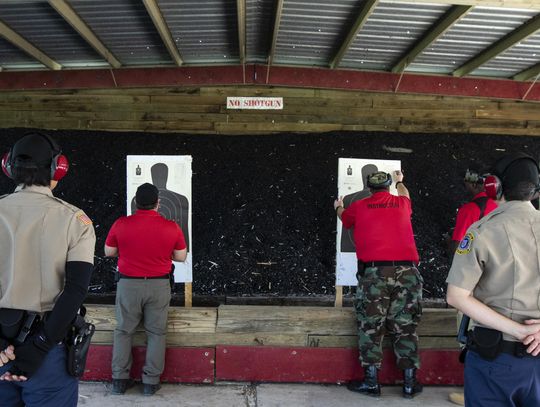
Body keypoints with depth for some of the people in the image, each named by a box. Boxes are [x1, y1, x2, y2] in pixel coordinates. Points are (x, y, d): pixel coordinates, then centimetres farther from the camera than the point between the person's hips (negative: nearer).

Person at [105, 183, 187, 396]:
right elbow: (181, 257, -1)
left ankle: (120, 379, 20)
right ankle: (151, 381, 15)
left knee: (123, 331, 15)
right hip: (158, 285, 0)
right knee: (156, 333, 10)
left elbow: (109, 252, 3)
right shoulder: (171, 227, -10)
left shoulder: (121, 224, -8)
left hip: (128, 284, 1)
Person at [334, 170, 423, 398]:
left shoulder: (359, 207, 10)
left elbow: (344, 219, 33)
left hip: (374, 272, -2)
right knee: (405, 328, 8)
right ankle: (410, 383, 13)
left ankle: (371, 382, 8)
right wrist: (400, 182, 64)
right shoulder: (402, 204, 16)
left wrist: (339, 207, 56)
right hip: (406, 271, 2)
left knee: (370, 328, 5)